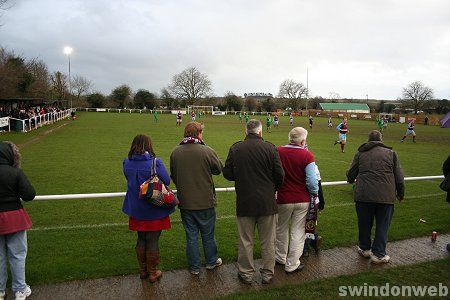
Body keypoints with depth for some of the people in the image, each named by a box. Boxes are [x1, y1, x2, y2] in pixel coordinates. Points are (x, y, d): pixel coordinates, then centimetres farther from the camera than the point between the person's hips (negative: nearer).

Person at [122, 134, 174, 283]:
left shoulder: (127, 162, -5)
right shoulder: (155, 162, -20)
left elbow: (129, 181, 7)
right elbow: (167, 181, -15)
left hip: (136, 210, 4)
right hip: (154, 210, -4)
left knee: (141, 240, 20)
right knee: (153, 241, 11)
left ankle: (143, 270, 34)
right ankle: (152, 273, 25)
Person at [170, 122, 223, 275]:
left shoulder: (175, 152, -4)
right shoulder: (206, 151, -17)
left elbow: (173, 175, 7)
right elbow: (218, 169, -3)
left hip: (185, 201, 3)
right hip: (205, 201, -2)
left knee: (191, 235, 14)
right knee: (208, 234, 17)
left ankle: (194, 267, 25)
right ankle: (211, 261, 34)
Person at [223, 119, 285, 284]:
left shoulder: (235, 148, -5)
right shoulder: (270, 148, -8)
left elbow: (227, 174, -1)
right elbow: (280, 175, -8)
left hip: (244, 202, 1)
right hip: (267, 202, 0)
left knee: (245, 241, 14)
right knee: (268, 241, 14)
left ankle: (246, 274, 26)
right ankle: (267, 274, 28)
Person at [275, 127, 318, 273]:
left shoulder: (278, 152, -10)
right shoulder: (307, 155, -14)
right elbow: (312, 181, -13)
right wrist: (315, 195, 5)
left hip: (283, 199, 1)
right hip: (303, 200, -1)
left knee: (281, 230, 20)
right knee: (298, 232, 11)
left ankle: (281, 257, 37)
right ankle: (292, 264, 20)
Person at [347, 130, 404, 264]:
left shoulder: (360, 153, 9)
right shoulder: (391, 153, 9)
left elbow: (350, 175, 12)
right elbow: (399, 177, 8)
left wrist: (351, 180, 34)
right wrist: (400, 193, 21)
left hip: (364, 195, 1)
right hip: (386, 196, -1)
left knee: (364, 224, 15)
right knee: (382, 225, 10)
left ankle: (365, 249, 31)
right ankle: (378, 254, 16)